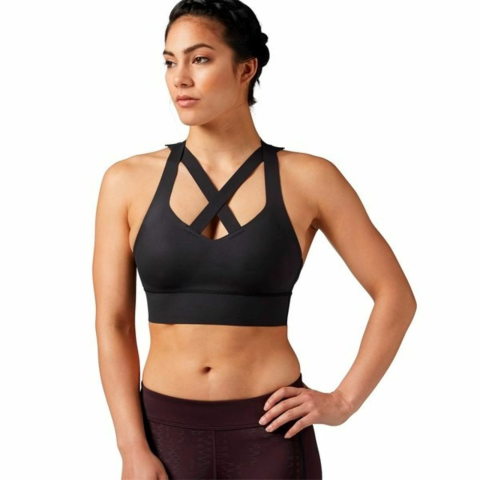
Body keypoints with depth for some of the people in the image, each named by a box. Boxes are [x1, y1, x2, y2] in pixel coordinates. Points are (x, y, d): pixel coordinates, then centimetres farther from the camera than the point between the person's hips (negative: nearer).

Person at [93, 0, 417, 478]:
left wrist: (343, 401, -5)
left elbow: (395, 296, 1)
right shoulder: (127, 182, -2)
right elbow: (113, 324, -1)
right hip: (167, 431, 1)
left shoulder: (307, 179, -5)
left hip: (269, 433, -1)